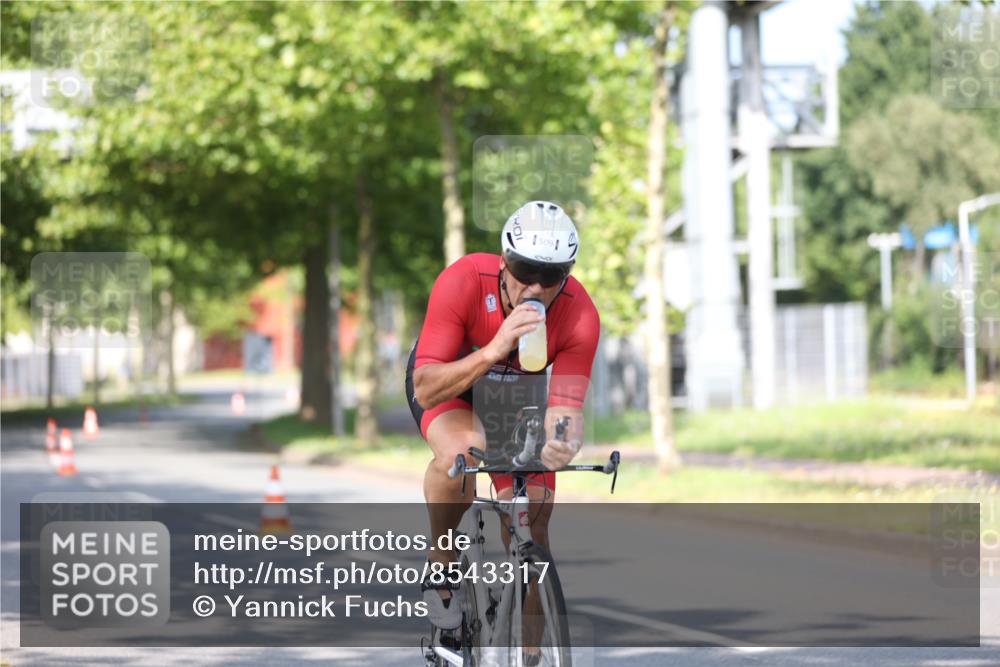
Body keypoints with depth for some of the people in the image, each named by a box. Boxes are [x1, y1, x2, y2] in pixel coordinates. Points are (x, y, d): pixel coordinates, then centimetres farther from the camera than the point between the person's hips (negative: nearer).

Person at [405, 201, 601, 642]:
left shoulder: (580, 316, -30)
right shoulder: (463, 282, -36)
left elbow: (565, 406, -33)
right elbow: (426, 390, -37)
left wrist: (561, 443, -57)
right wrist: (494, 351, -52)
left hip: (518, 393, 3)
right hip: (448, 381, -3)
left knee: (530, 533, -6)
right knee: (463, 452, -36)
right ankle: (441, 564, -10)